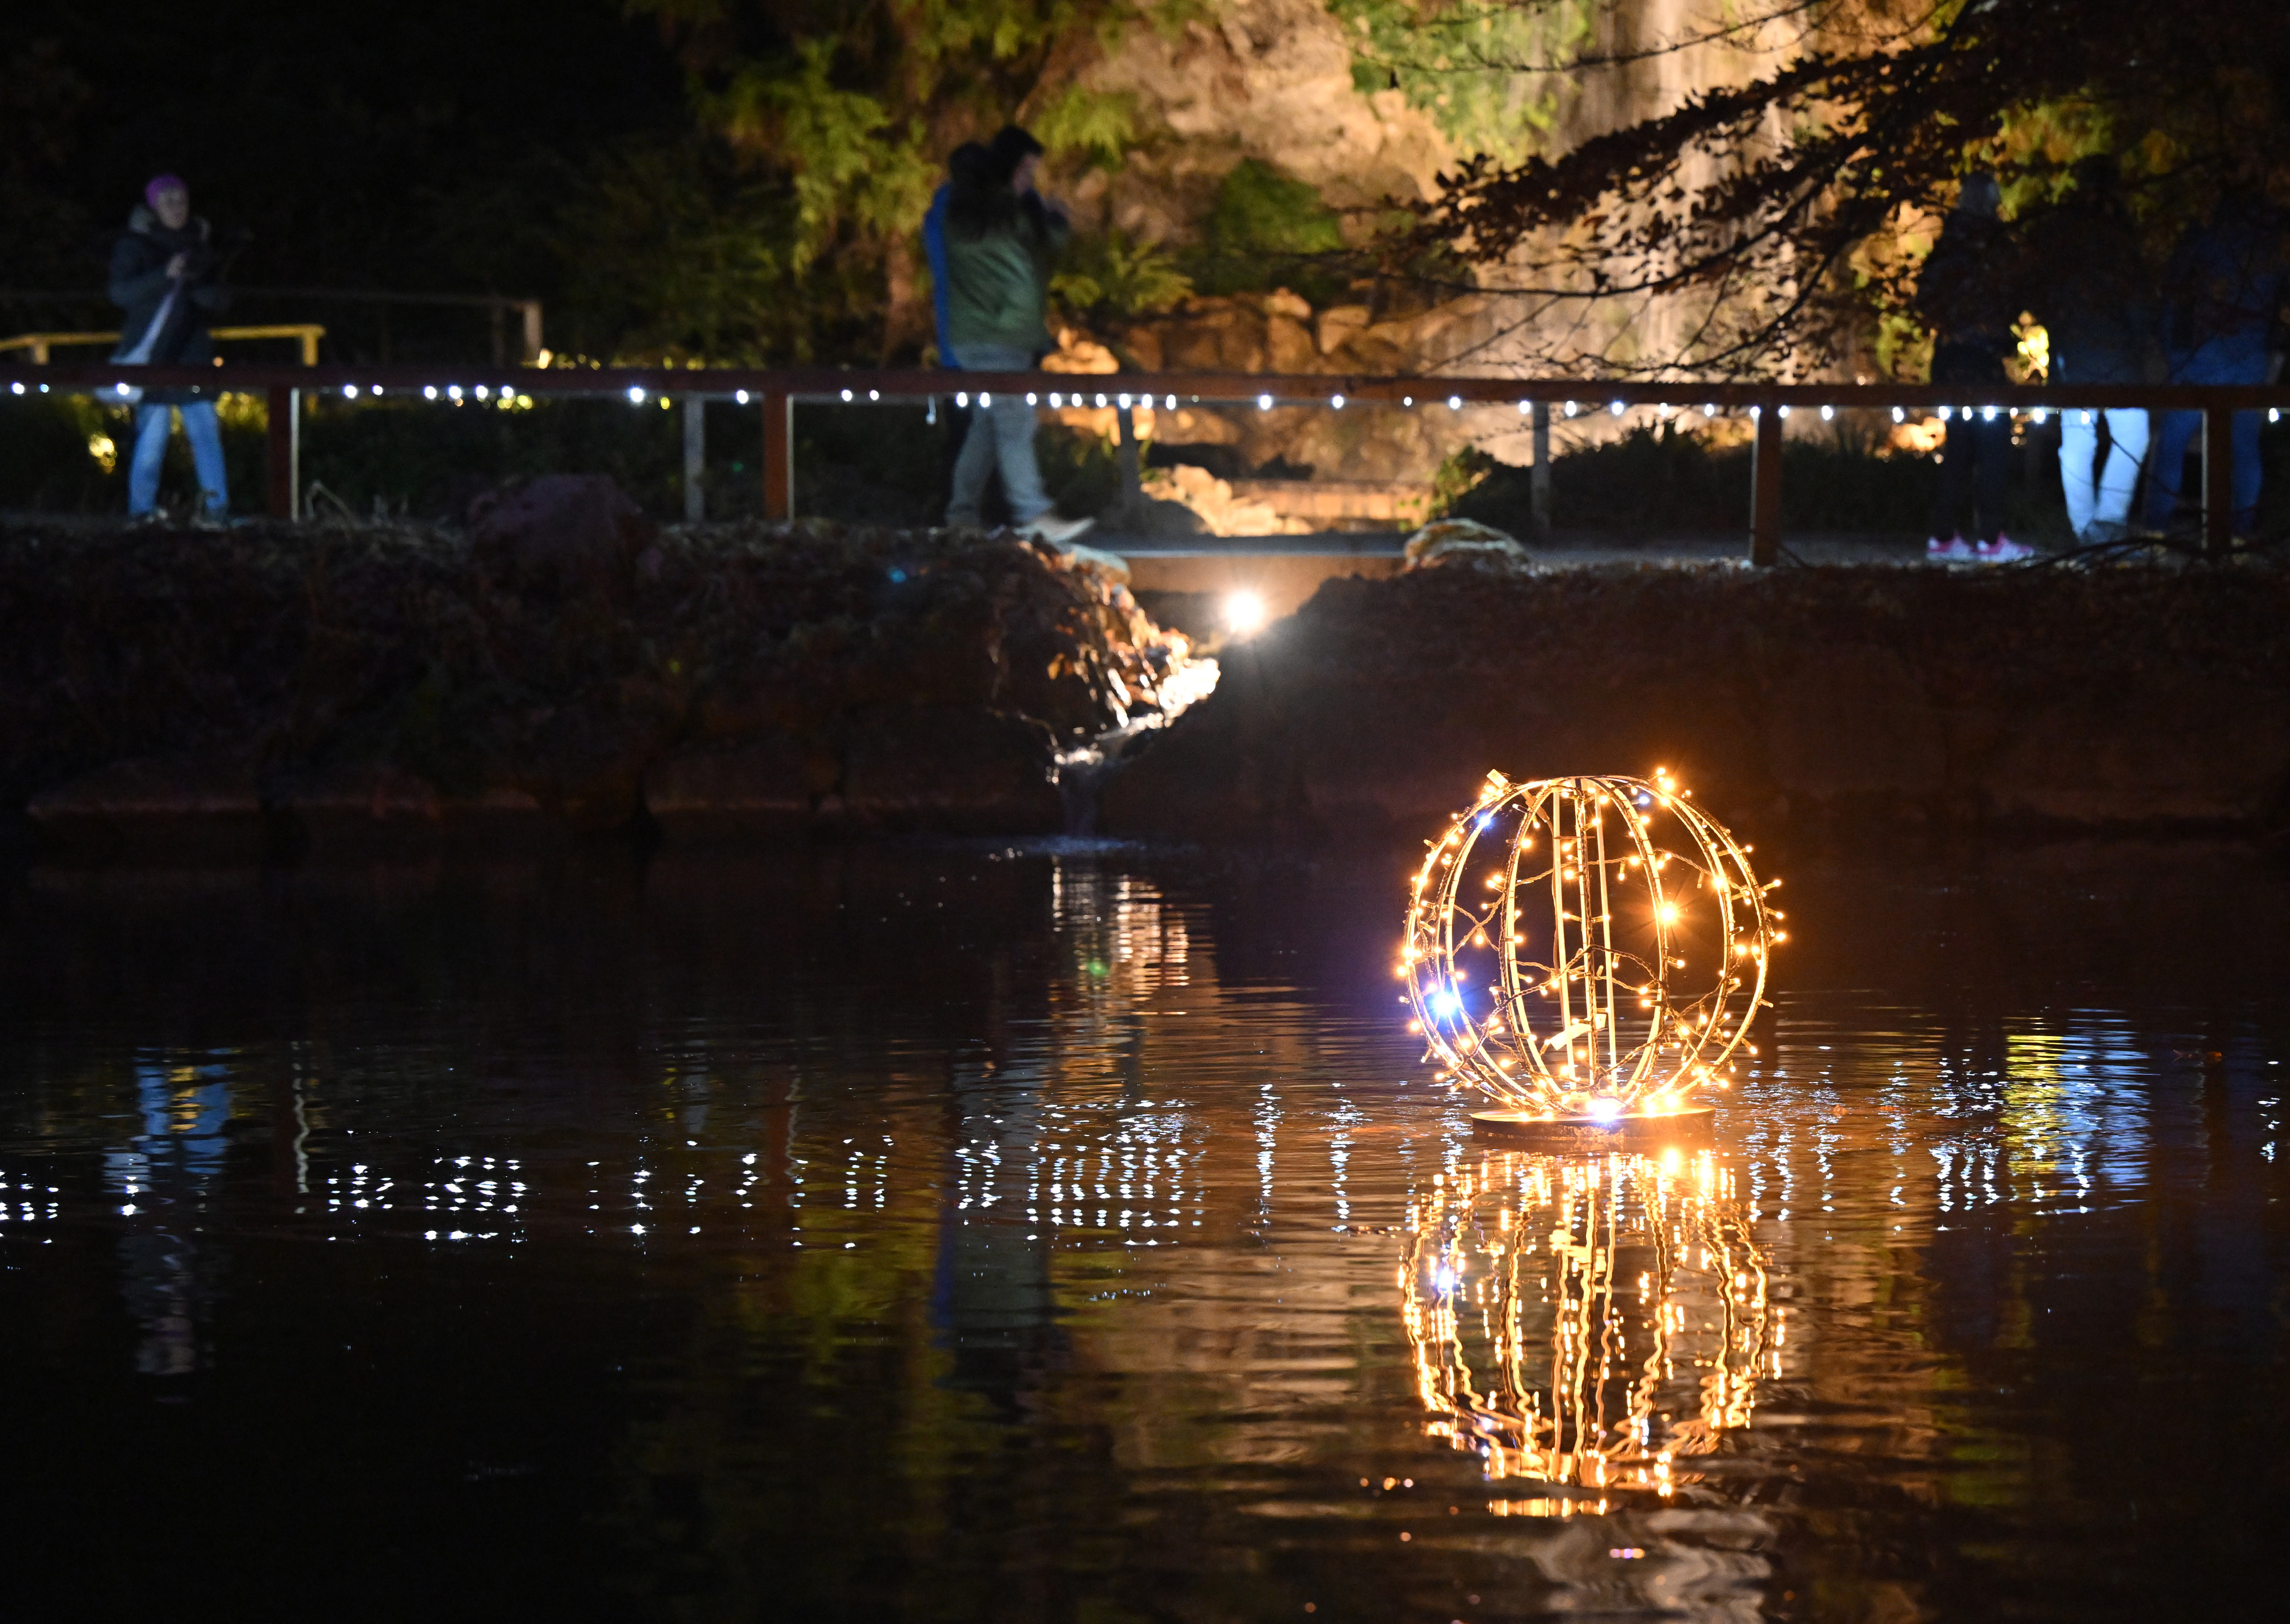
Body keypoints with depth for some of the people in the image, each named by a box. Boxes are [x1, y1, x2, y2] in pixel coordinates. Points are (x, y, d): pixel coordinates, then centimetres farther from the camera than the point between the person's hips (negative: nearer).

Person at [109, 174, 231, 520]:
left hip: (191, 352, 4)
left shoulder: (200, 243, 14)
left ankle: (217, 507, -2)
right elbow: (121, 293, -10)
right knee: (151, 436, -5)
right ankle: (142, 513, 2)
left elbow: (216, 301, 13)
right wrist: (165, 275, -22)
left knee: (206, 431, -4)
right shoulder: (134, 245, 2)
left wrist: (197, 285, -10)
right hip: (150, 355, -4)